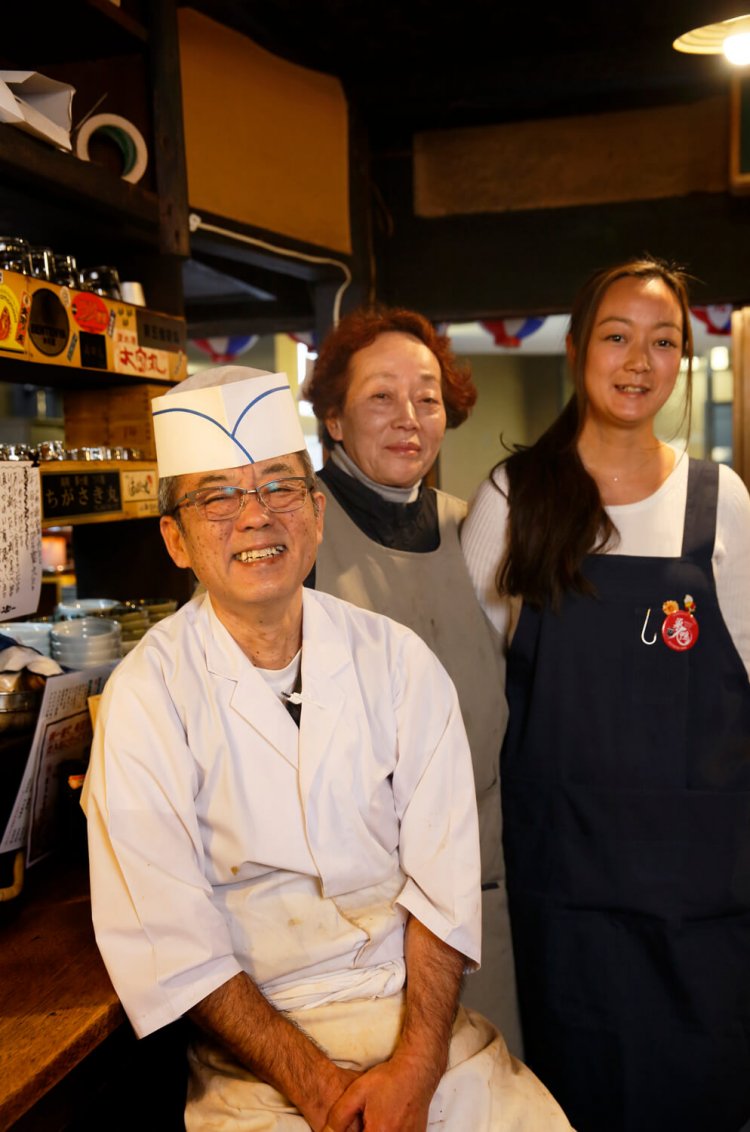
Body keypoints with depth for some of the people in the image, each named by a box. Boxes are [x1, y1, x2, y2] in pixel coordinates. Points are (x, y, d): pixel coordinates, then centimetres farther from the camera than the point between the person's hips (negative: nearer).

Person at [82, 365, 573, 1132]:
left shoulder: (397, 660, -2)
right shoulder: (146, 695, -10)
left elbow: (443, 881, -4)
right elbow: (168, 943, -10)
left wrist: (414, 1067, -14)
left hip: (419, 1015, 2)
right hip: (254, 1041, -2)